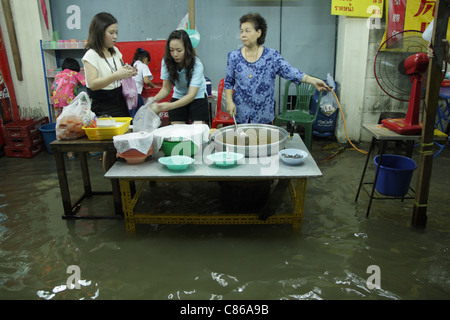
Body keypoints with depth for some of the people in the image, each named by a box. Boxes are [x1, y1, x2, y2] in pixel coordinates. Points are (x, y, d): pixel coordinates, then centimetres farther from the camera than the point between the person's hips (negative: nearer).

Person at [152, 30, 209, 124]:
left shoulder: (196, 64, -27)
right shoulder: (166, 62, -15)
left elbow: (191, 95, -32)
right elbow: (166, 88, -10)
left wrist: (170, 106, -47)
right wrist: (155, 99, -31)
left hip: (197, 97, -3)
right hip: (178, 97, 3)